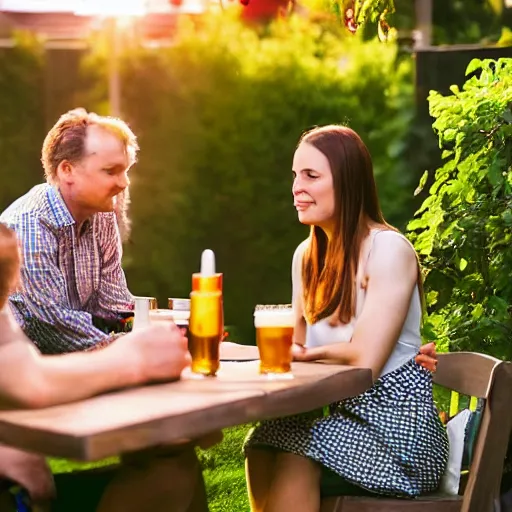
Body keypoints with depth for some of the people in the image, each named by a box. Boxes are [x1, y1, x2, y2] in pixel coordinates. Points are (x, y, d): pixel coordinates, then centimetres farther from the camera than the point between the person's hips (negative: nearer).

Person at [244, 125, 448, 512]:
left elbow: (364, 361, -19)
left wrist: (314, 352, -3)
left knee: (292, 454, -24)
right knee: (263, 443, -18)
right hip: (348, 413, 6)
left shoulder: (388, 249, -13)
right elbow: (298, 348, 8)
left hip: (399, 425, -6)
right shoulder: (307, 255, 11)